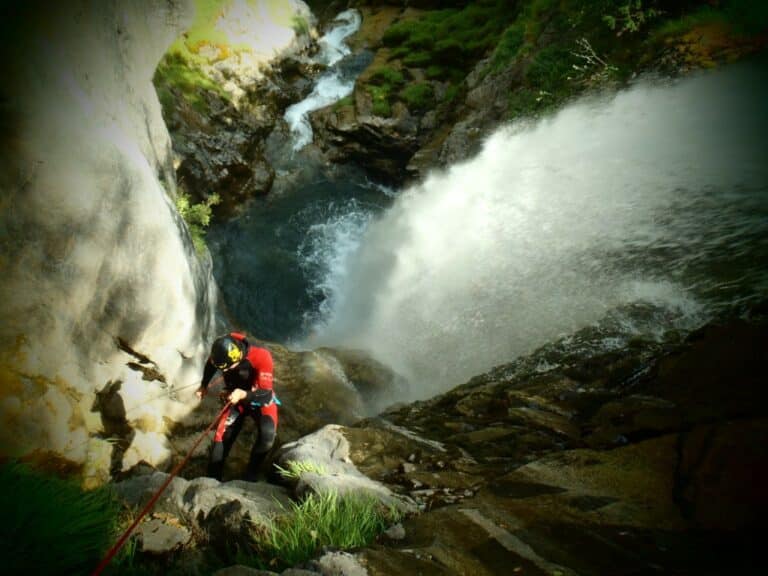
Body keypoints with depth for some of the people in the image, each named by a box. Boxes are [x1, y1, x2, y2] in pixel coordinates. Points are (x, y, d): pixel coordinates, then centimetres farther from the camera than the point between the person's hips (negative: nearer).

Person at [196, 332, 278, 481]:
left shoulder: (261, 357, -37)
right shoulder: (221, 354, -23)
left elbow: (266, 394, -34)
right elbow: (210, 364, 5)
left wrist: (243, 394, -49)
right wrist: (204, 385, 12)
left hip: (261, 400, -4)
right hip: (236, 400, 4)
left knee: (267, 435, -29)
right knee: (221, 438, -8)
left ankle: (250, 476, -7)